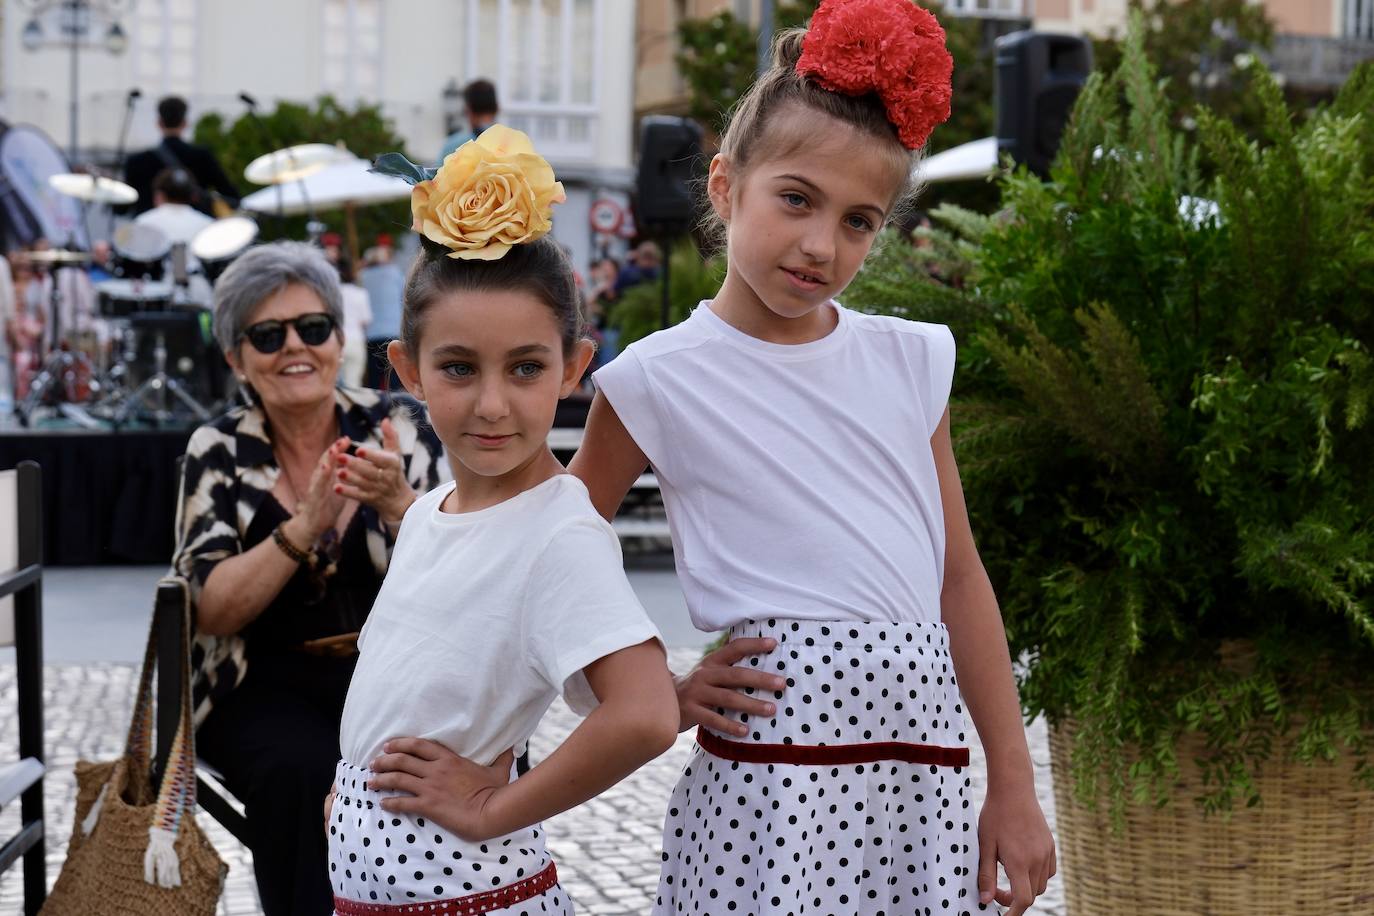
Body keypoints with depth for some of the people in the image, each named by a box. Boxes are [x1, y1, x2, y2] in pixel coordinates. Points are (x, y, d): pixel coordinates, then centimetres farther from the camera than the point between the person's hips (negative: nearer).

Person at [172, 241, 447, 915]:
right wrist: (305, 526, -21)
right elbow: (211, 610, -7)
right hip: (270, 688, 0)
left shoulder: (395, 429, 2)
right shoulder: (219, 452, 3)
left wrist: (396, 504, -23)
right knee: (307, 771, -31)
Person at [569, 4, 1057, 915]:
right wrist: (659, 692, -5)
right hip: (770, 790, -4)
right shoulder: (661, 380, -3)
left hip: (924, 783, 4)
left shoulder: (910, 361, 8)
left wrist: (1014, 788, 9)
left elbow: (959, 577, 11)